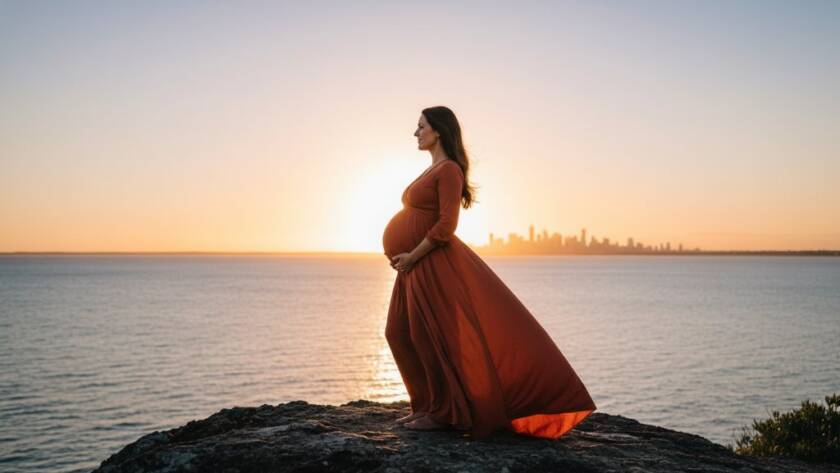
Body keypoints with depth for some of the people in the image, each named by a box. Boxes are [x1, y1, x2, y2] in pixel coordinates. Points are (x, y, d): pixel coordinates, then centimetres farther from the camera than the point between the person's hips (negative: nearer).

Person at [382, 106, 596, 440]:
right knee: (402, 334, 10)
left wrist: (412, 256, -17)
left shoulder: (449, 169, -11)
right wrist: (404, 256, 12)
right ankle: (429, 405, 19)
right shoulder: (433, 170, 18)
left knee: (434, 336, -4)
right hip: (416, 266, 10)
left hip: (433, 263, -10)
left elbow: (446, 225, -20)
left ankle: (444, 412, 7)